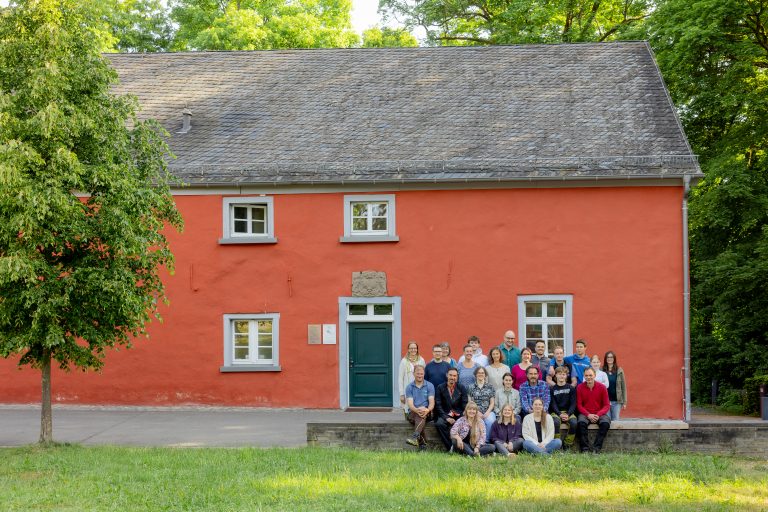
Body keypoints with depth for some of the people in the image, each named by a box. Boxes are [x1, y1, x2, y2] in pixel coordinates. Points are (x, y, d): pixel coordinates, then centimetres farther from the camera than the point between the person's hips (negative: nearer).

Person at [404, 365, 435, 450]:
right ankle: (422, 442, -37)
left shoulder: (429, 385, 8)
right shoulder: (409, 387, 9)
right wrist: (417, 410, -27)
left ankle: (415, 436, -60)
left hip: (426, 412, -1)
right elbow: (410, 404, -3)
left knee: (422, 415, -37)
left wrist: (427, 410, -26)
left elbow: (432, 402, -2)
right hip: (413, 412, 1)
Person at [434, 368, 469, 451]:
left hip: (458, 415, 1)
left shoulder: (461, 389, 11)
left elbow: (465, 405, 5)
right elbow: (438, 405, -2)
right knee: (439, 424, -34)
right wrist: (446, 418, -15)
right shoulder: (440, 388, 6)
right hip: (445, 415, -1)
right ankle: (450, 447, -26)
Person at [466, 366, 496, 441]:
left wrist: (487, 413, -7)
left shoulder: (490, 387, 14)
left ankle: (487, 440, -17)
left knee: (490, 421, -33)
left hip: (488, 412, 1)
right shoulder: (471, 387, 11)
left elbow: (492, 403, 10)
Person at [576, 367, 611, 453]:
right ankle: (585, 448, -28)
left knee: (606, 423, -31)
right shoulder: (580, 388, 0)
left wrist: (598, 415, -17)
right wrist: (588, 415, -16)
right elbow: (579, 405, 0)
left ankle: (597, 448, -26)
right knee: (581, 422, -33)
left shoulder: (602, 387, -1)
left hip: (599, 414, 0)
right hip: (585, 414, 0)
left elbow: (607, 405, 0)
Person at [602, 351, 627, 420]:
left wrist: (624, 402, 2)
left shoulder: (619, 371, 4)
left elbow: (623, 387, 6)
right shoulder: (602, 371, 0)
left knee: (615, 421, 3)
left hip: (617, 401, 1)